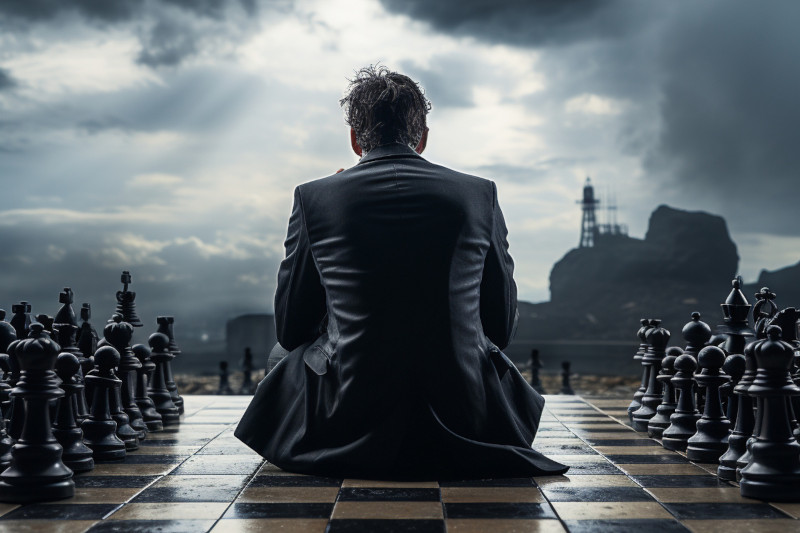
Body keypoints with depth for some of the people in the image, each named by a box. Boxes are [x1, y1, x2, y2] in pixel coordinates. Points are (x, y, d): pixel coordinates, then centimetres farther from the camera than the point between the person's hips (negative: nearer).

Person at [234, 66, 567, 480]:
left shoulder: (314, 198, -4)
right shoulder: (480, 194, -1)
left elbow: (290, 331, 4)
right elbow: (502, 327, 7)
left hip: (345, 428, -1)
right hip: (464, 425, 2)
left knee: (283, 356, 31)